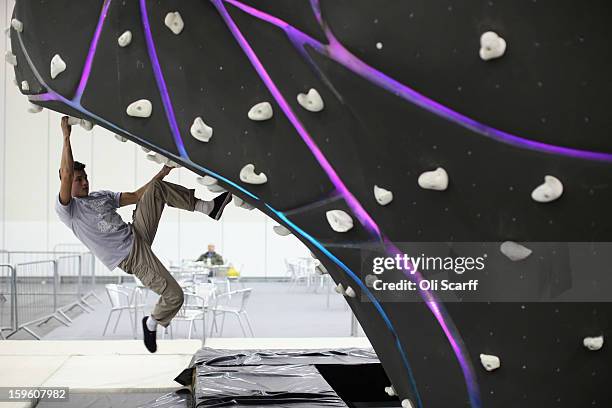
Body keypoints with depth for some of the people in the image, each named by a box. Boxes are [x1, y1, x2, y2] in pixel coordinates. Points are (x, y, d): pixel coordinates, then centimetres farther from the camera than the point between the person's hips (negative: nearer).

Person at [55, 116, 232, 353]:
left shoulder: (102, 196, 16)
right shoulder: (66, 209, -7)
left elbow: (136, 195, 22)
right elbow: (66, 174, -23)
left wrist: (164, 171, 20)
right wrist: (66, 137, -22)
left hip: (137, 235, 7)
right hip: (131, 258, -7)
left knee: (155, 189, -3)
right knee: (174, 296, -15)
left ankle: (206, 207, -4)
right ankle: (151, 323, 15)